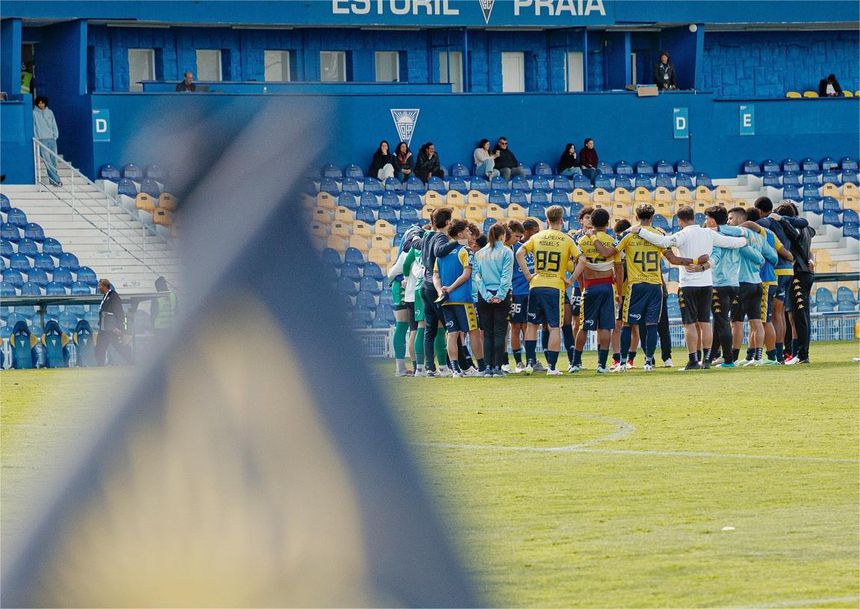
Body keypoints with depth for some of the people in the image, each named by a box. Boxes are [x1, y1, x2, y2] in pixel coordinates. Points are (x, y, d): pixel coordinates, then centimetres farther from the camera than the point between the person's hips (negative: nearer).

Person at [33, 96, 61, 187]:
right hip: (41, 140, -4)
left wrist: (55, 135, 5)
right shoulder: (34, 113, 2)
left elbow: (54, 125, 15)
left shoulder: (49, 112, 13)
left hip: (51, 139, 4)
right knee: (47, 161, -12)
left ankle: (53, 179, 8)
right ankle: (55, 179, -17)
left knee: (53, 161, 1)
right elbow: (33, 126, 1)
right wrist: (36, 138, -7)